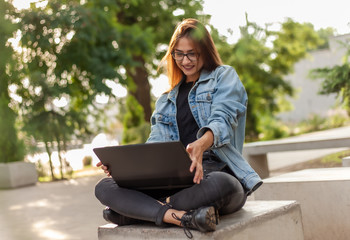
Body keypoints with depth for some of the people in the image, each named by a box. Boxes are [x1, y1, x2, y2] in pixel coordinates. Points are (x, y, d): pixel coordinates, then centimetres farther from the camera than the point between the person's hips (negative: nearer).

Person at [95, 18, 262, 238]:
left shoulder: (225, 76, 11)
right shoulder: (168, 97, 25)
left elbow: (222, 119, -9)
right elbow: (156, 142, 14)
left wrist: (201, 144, -33)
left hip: (218, 172, -4)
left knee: (219, 185, -43)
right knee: (105, 187, -17)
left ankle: (134, 210, -27)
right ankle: (182, 217, -36)